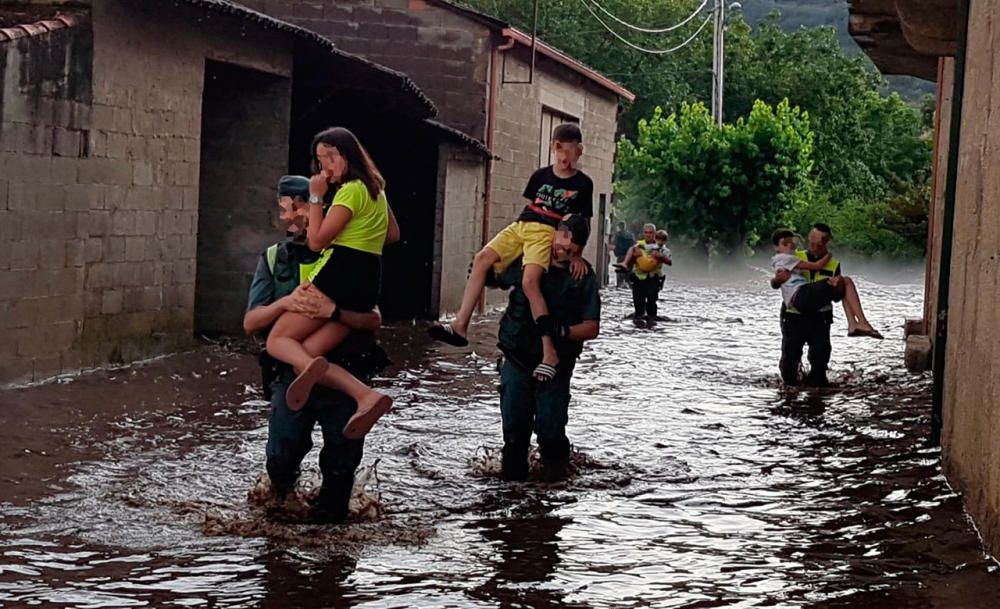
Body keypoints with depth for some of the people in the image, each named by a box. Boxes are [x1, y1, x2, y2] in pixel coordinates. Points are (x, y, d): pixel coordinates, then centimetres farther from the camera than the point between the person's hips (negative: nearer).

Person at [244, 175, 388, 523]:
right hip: (292, 374, 1)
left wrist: (333, 311, -24)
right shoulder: (273, 259, 8)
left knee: (342, 461, 7)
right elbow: (250, 323, 1)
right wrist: (285, 302, -18)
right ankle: (281, 499, 27)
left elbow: (373, 320, -6)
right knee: (281, 457, -4)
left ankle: (329, 514, 30)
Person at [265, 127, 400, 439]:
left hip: (339, 275, -9)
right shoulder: (375, 188, 21)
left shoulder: (351, 190, -8)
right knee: (305, 356, 0)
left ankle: (311, 367, -40)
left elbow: (317, 241, -9)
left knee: (278, 341, -5)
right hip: (368, 282, 9)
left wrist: (316, 197, -3)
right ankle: (366, 396, -22)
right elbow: (393, 234, 34)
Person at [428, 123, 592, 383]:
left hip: (548, 234, -5)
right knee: (482, 259, -17)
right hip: (522, 226, 5)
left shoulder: (583, 184, 6)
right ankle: (461, 325, -21)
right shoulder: (540, 176, 16)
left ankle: (549, 352, -31)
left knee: (530, 281, -28)